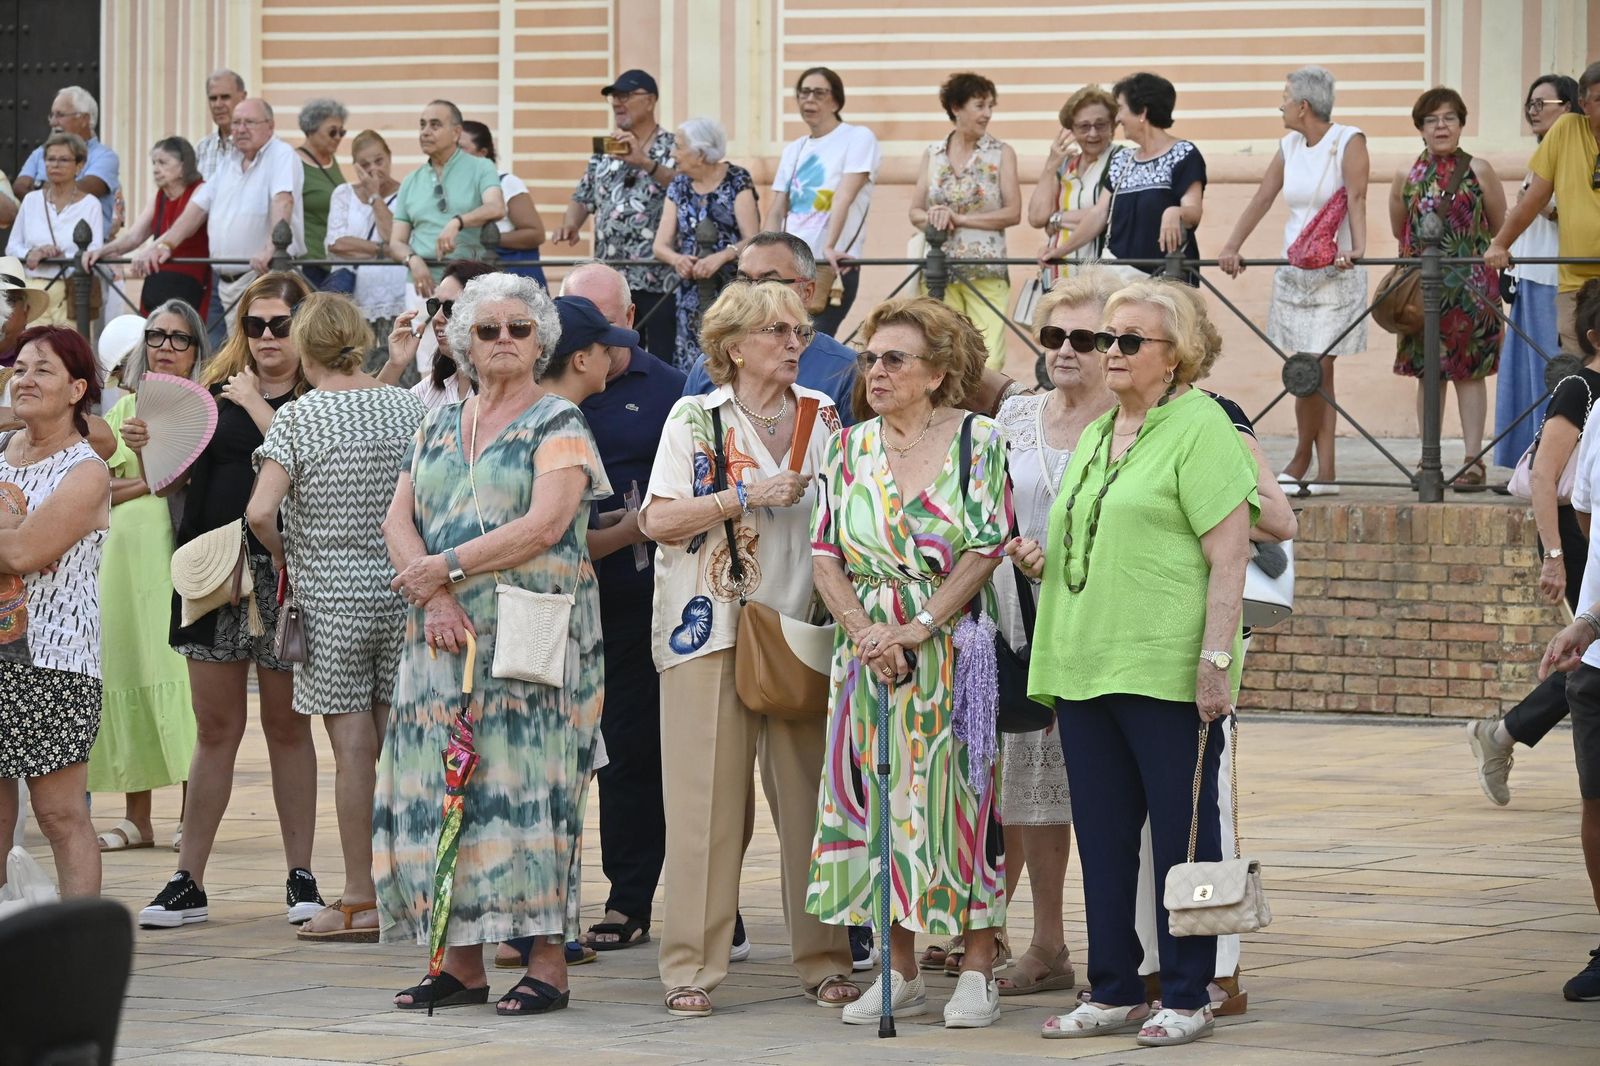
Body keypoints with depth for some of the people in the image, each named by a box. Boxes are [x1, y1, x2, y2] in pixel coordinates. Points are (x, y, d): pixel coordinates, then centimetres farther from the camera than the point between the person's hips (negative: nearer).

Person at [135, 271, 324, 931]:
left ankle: (300, 876, 12)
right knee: (215, 728, 5)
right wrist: (149, 449, -7)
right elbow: (179, 479, 13)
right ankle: (188, 882, 6)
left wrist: (257, 407, -12)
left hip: (283, 573, -3)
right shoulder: (216, 392, 11)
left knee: (287, 726, 4)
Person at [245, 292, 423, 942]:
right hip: (404, 589, 4)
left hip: (332, 595, -4)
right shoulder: (406, 408, 2)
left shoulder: (300, 418, -9)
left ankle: (359, 902, 1)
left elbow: (260, 510, -19)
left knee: (353, 748, -2)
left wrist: (281, 553, 0)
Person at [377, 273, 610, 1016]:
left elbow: (544, 525, -14)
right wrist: (435, 599, -9)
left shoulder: (558, 425, -1)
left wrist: (445, 568, -13)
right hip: (444, 639, 6)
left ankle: (547, 962, -9)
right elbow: (399, 521, 8)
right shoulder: (440, 426, 17)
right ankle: (460, 960, 8)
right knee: (441, 788, 2)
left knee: (525, 785, -10)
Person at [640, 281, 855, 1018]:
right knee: (707, 801, -3)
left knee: (810, 797, 2)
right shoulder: (695, 418, 2)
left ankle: (824, 959, 10)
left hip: (802, 627, 3)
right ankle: (691, 967, 1)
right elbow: (658, 520, -6)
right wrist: (747, 496, -14)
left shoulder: (821, 415, 12)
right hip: (712, 627, -3)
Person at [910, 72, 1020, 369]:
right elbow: (915, 212, 11)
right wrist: (933, 218, -12)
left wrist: (958, 218, -11)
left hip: (986, 274, -2)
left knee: (987, 364, -12)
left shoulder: (1001, 153, 4)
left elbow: (1013, 213, -4)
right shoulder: (932, 154, 11)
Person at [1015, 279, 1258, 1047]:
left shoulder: (1199, 427, -6)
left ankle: (1186, 998, 5)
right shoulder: (1095, 436, 19)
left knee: (1181, 833, -1)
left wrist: (1215, 657, -19)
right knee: (1102, 836, 10)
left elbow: (1228, 554, -12)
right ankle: (1113, 991, 17)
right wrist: (1043, 560, 8)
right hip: (1085, 667, 8)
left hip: (1167, 669, -8)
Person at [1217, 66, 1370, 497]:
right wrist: (1231, 248, 0)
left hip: (1335, 272, -6)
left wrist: (1357, 248, -34)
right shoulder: (1290, 146, 11)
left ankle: (1301, 461, 8)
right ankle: (1325, 473, 6)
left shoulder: (1348, 142, -7)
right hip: (1294, 270, 6)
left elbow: (1356, 199, -19)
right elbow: (1262, 199, 10)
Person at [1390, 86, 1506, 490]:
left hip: (1472, 285, -2)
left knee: (1469, 371, -2)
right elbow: (1399, 233, 17)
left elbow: (1502, 229, 7)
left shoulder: (1478, 171, 0)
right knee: (1428, 373, 3)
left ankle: (1473, 461, 0)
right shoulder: (1406, 177, 6)